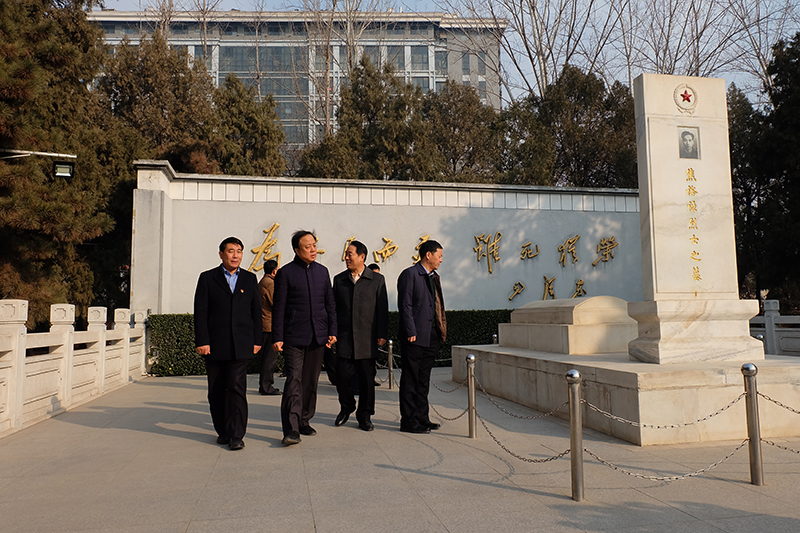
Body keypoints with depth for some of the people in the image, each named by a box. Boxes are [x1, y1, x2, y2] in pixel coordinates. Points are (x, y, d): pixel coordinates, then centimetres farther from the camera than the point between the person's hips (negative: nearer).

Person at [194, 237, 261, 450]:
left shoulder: (250, 279, 11)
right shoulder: (207, 278, 6)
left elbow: (256, 311, 12)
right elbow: (200, 312, 1)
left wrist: (257, 340, 6)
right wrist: (202, 341, -7)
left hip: (240, 345, 0)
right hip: (215, 344, 0)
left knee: (237, 387, -8)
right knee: (216, 391, 7)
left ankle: (237, 435, -3)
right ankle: (223, 431, 22)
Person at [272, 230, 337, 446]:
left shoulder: (322, 271, 12)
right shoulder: (286, 273, -2)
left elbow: (330, 304, 15)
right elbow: (278, 307, -3)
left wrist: (332, 331, 7)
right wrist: (277, 337, -8)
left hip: (318, 337, 5)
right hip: (294, 336, -4)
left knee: (311, 381, 10)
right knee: (294, 380, -10)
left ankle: (304, 421, 24)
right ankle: (291, 429, -9)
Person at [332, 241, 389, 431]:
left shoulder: (377, 280, 2)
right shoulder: (339, 279, 9)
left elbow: (382, 309, 1)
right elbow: (334, 307, 10)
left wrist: (382, 334, -4)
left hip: (367, 339, -2)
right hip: (344, 337, 2)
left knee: (367, 378, 4)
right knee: (342, 376, 1)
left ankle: (364, 416, 19)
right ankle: (346, 408, 27)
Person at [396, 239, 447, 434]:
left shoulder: (434, 277, 18)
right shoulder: (410, 274, -8)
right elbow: (405, 306, -13)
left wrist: (441, 331, 11)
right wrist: (411, 333, -17)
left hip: (431, 337, 8)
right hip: (415, 338, -8)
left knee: (423, 380, 14)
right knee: (410, 380, -1)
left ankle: (422, 418, 23)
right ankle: (408, 421, 6)